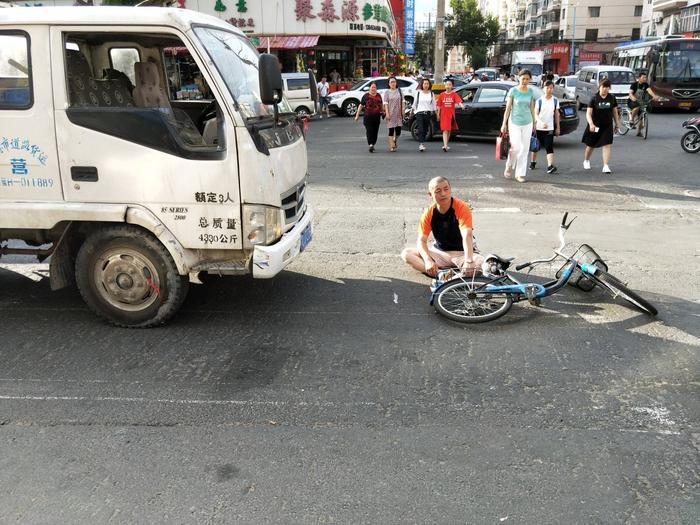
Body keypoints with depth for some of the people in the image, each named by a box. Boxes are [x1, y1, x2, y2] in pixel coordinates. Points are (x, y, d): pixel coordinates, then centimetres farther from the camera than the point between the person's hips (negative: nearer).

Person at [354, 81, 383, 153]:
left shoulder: (378, 96, 11)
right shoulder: (366, 96, 0)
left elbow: (381, 105, 22)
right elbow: (361, 106, 1)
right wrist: (357, 115, -3)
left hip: (377, 117, 4)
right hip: (368, 117, -4)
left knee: (375, 131, 7)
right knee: (369, 131, -12)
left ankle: (372, 144, 20)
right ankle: (370, 145, -18)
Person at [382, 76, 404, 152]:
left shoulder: (399, 91, 9)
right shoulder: (387, 92, 2)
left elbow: (402, 102, 10)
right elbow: (386, 103, -3)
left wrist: (402, 111, 0)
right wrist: (387, 113, -12)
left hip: (398, 113, 2)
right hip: (391, 114, -2)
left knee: (398, 130, -2)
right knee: (391, 130, -4)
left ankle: (395, 139, 29)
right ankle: (392, 146, 0)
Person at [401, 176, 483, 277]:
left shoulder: (462, 208, -19)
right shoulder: (429, 213, -8)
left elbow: (467, 235, -33)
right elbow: (421, 240, -11)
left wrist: (468, 261, -48)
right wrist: (428, 260, -32)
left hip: (461, 252, -4)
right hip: (439, 252, 4)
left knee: (479, 262, -34)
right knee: (406, 254, -17)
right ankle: (440, 274, -32)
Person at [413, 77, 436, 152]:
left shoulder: (431, 93, 10)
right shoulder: (418, 92, 6)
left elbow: (433, 104, 13)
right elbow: (415, 102, 12)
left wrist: (433, 111, 8)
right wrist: (414, 110, 8)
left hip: (428, 113, 3)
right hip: (419, 113, -2)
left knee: (425, 130, 6)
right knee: (420, 129, -14)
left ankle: (422, 142, 19)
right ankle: (420, 144, -21)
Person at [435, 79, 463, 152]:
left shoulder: (454, 94, 1)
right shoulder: (441, 95, 3)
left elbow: (459, 101, -16)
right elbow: (439, 105, 7)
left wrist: (461, 105, -36)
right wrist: (438, 114, 6)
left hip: (451, 115, 1)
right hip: (444, 115, -1)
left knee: (449, 130, 12)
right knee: (445, 130, -11)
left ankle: (446, 144, 27)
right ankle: (445, 146, -18)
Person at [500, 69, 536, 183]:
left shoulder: (530, 91, 4)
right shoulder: (513, 91, -6)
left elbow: (532, 108, 12)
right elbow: (508, 108, -3)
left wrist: (534, 122, 14)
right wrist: (504, 124, -5)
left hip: (527, 123, 3)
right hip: (514, 123, -3)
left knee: (524, 149, 3)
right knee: (516, 147, -10)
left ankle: (520, 174, 11)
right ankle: (509, 166, 19)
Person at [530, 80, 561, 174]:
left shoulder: (555, 101, 3)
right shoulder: (539, 100, -5)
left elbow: (556, 115, 9)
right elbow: (535, 114, -10)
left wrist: (557, 128, 9)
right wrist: (541, 122, -27)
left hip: (550, 128, 1)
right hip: (539, 127, -1)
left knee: (549, 147, -11)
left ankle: (550, 166, -21)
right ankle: (533, 162, 33)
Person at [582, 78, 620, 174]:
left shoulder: (612, 98, 1)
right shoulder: (594, 98, -9)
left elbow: (615, 112, 11)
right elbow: (588, 113, -13)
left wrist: (617, 124, 11)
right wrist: (591, 124, -27)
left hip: (607, 126, 2)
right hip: (595, 126, -2)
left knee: (607, 145, -9)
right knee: (591, 145, 14)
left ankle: (606, 166, -10)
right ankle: (586, 160, 39)